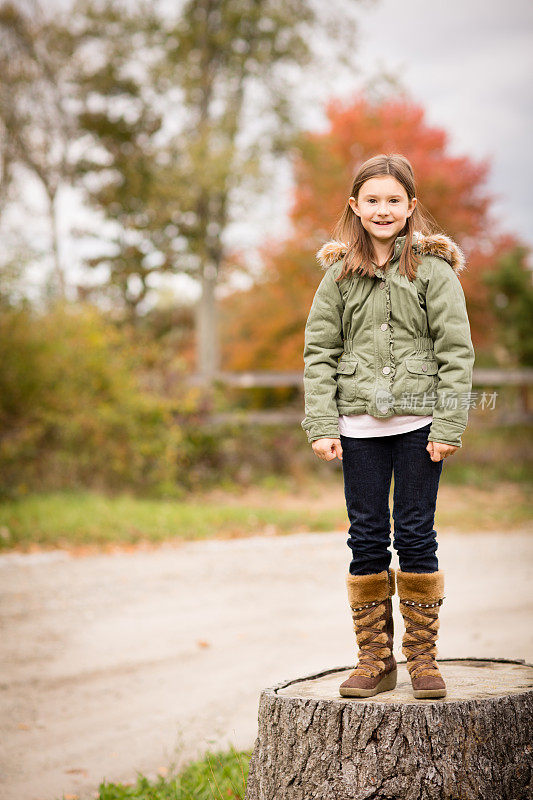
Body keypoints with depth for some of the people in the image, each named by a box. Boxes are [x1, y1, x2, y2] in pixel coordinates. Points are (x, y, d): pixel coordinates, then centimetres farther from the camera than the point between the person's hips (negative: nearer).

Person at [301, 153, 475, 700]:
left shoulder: (433, 269, -1)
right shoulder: (340, 274, 7)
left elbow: (456, 351, -3)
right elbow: (319, 352, 6)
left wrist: (449, 426, -10)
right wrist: (321, 425, -3)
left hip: (418, 423, -2)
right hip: (359, 425, 2)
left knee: (415, 536, 2)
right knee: (366, 540, 5)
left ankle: (422, 655, 13)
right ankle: (375, 659, 14)